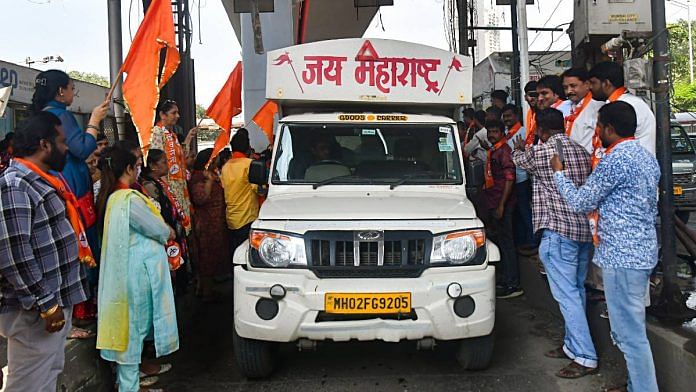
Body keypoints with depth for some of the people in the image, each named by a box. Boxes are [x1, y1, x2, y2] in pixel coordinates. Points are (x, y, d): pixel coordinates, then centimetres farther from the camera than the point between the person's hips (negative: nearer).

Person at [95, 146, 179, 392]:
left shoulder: (111, 199, 7)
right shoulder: (131, 199, -21)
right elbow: (160, 231, -14)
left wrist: (162, 232, 5)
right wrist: (170, 232, 6)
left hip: (125, 270, 9)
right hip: (138, 272, -9)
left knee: (130, 324, 20)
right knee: (134, 325, 1)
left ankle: (129, 371, 36)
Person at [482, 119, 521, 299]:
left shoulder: (504, 150, -12)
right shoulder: (493, 151, 16)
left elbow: (509, 177, -19)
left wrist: (501, 206, -22)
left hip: (501, 204, -10)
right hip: (492, 203, 10)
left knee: (505, 243, -7)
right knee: (498, 241, 14)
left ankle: (513, 285, -2)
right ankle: (506, 280, 24)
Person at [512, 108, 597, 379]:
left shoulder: (541, 152, -11)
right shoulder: (581, 151, 10)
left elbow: (519, 159, 9)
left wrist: (520, 148, 34)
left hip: (559, 230, -8)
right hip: (584, 229, 8)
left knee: (566, 294, -4)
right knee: (576, 290, 15)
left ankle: (585, 357, -2)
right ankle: (573, 345, 26)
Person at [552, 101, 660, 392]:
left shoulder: (615, 160, -18)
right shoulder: (647, 156, 12)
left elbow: (580, 203, -9)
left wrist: (559, 172, 5)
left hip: (621, 256, -10)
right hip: (644, 251, 10)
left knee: (630, 334, -2)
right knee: (632, 328, 19)